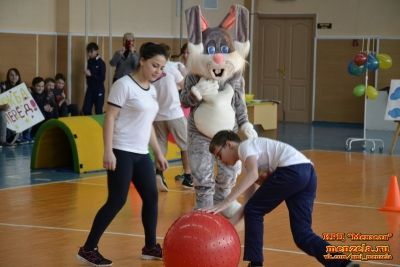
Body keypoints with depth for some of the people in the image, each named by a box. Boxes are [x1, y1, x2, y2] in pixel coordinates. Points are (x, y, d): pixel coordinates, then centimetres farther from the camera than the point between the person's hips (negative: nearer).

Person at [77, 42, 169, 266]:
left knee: (151, 197, 9)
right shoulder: (124, 85, -11)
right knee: (117, 201, -9)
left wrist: (159, 153, 21)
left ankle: (151, 247, 22)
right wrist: (108, 151, -21)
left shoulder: (152, 90, 13)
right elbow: (110, 117, -14)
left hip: (141, 154, 8)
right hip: (122, 152, -8)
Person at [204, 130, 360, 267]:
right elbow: (250, 201, 30)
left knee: (253, 211, 8)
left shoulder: (245, 146, 8)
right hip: (308, 173, 9)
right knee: (302, 236, 6)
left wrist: (224, 203, -16)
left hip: (292, 170, -9)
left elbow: (253, 175, -14)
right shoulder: (249, 159, 34)